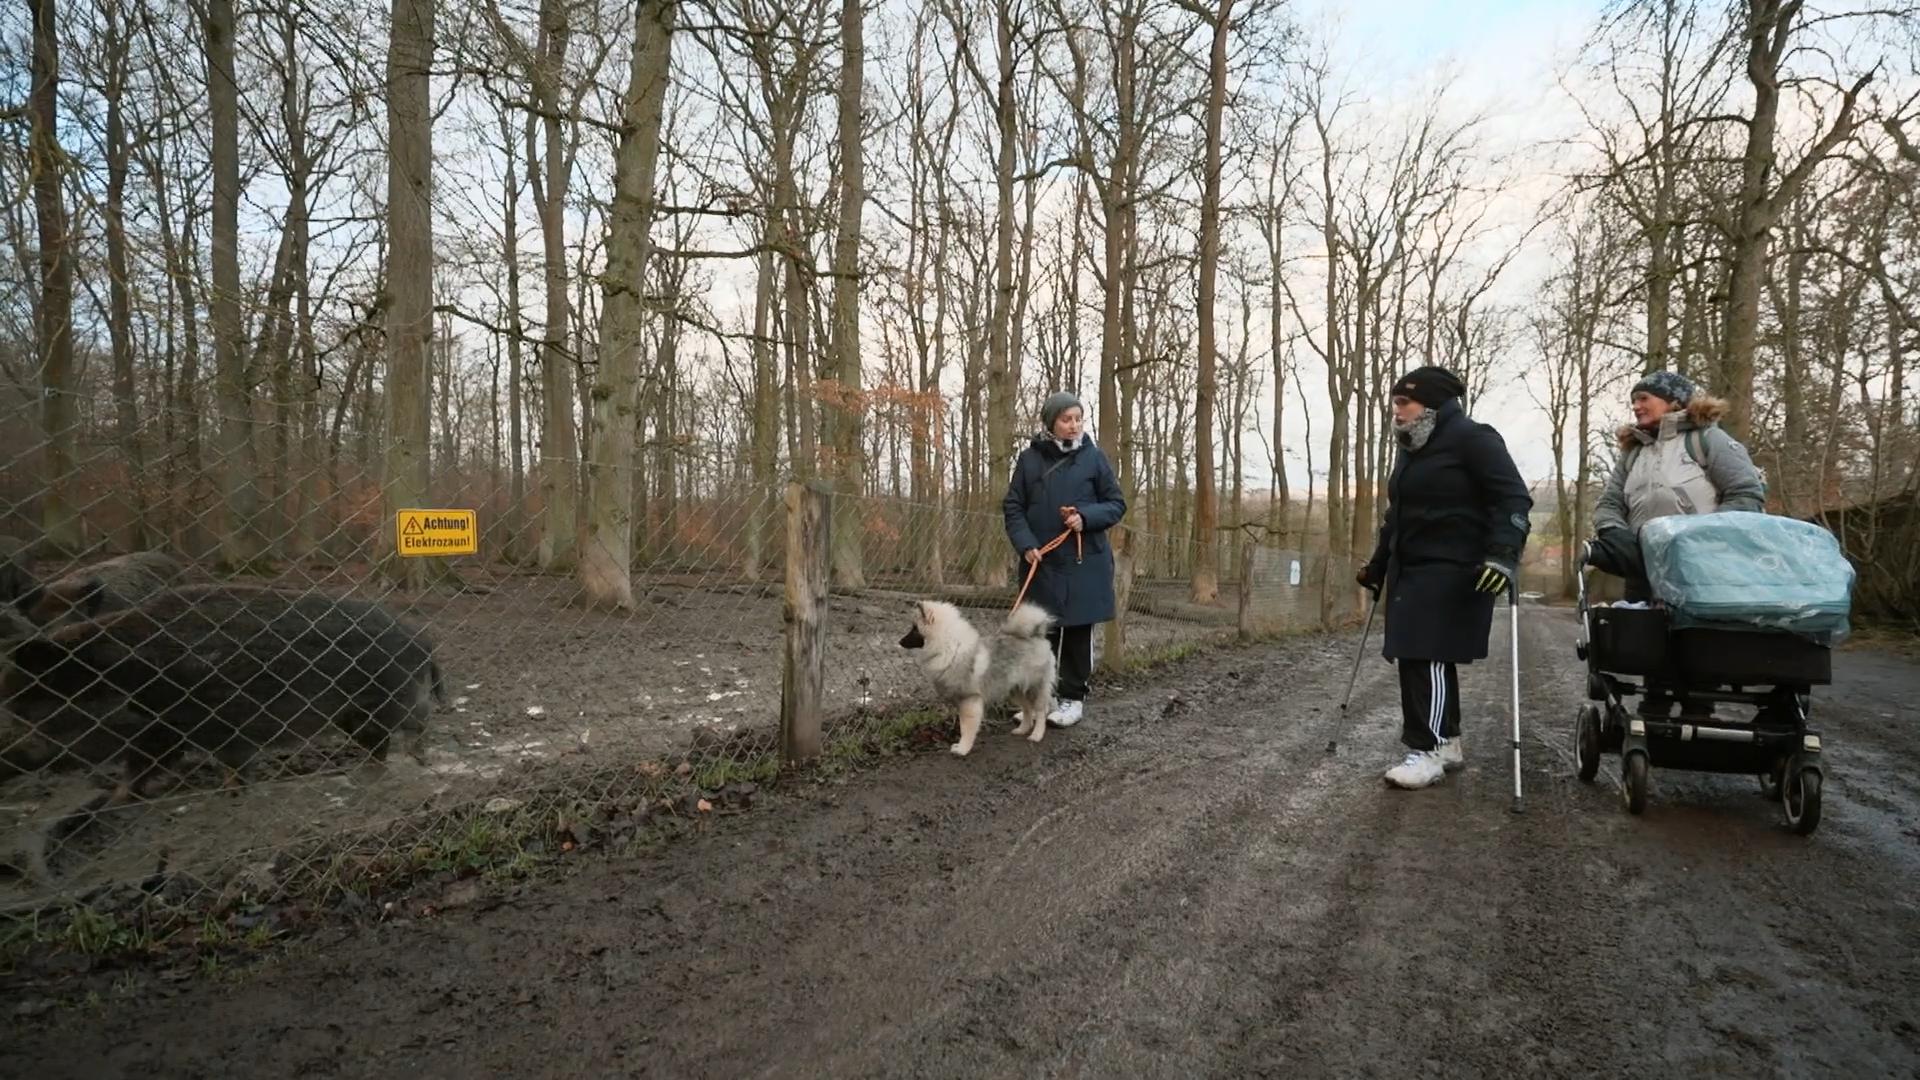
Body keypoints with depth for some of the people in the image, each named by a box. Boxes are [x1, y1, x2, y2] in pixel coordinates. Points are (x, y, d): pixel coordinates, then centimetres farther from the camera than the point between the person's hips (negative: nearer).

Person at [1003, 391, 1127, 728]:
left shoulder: (1094, 457, -2)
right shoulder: (1029, 459, 1)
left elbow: (1117, 504, 2)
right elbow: (1012, 507, 3)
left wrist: (1086, 517, -16)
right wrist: (1026, 544, -11)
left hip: (1084, 562, -1)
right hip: (1042, 562, 1)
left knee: (1078, 630, 4)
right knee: (1042, 631, 8)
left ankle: (1073, 697, 16)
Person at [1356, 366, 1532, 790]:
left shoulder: (1471, 438, -9)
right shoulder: (1410, 449, 18)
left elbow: (1514, 497, -15)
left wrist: (1503, 553, -27)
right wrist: (1378, 564, 29)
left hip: (1453, 571, -9)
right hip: (1410, 569, 9)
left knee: (1428, 656, -14)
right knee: (1418, 656, 9)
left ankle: (1428, 752, -10)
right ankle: (1448, 742, 19)